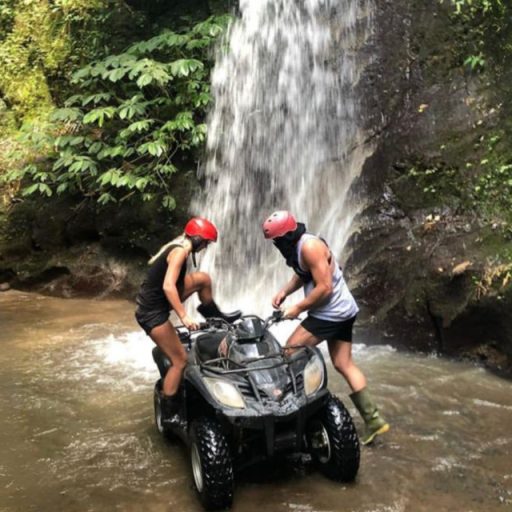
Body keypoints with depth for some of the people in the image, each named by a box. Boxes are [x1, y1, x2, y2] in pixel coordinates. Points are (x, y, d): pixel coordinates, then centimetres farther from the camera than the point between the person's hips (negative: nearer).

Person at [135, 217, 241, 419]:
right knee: (180, 361, -3)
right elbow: (168, 286, -31)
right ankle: (168, 411, 7)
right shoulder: (180, 251, -20)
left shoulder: (175, 246, 8)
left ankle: (214, 316, 28)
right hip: (152, 312, -9)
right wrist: (184, 316, -31)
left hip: (157, 303, 9)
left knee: (203, 279, 8)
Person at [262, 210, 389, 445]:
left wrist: (297, 308, -15)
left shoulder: (309, 246, -21)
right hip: (343, 311, 10)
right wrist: (284, 291, 6)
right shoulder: (299, 245, 10)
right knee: (344, 365, 10)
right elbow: (302, 274, 24)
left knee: (290, 353, -1)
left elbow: (325, 287, -23)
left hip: (330, 313, -10)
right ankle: (373, 419, 11)